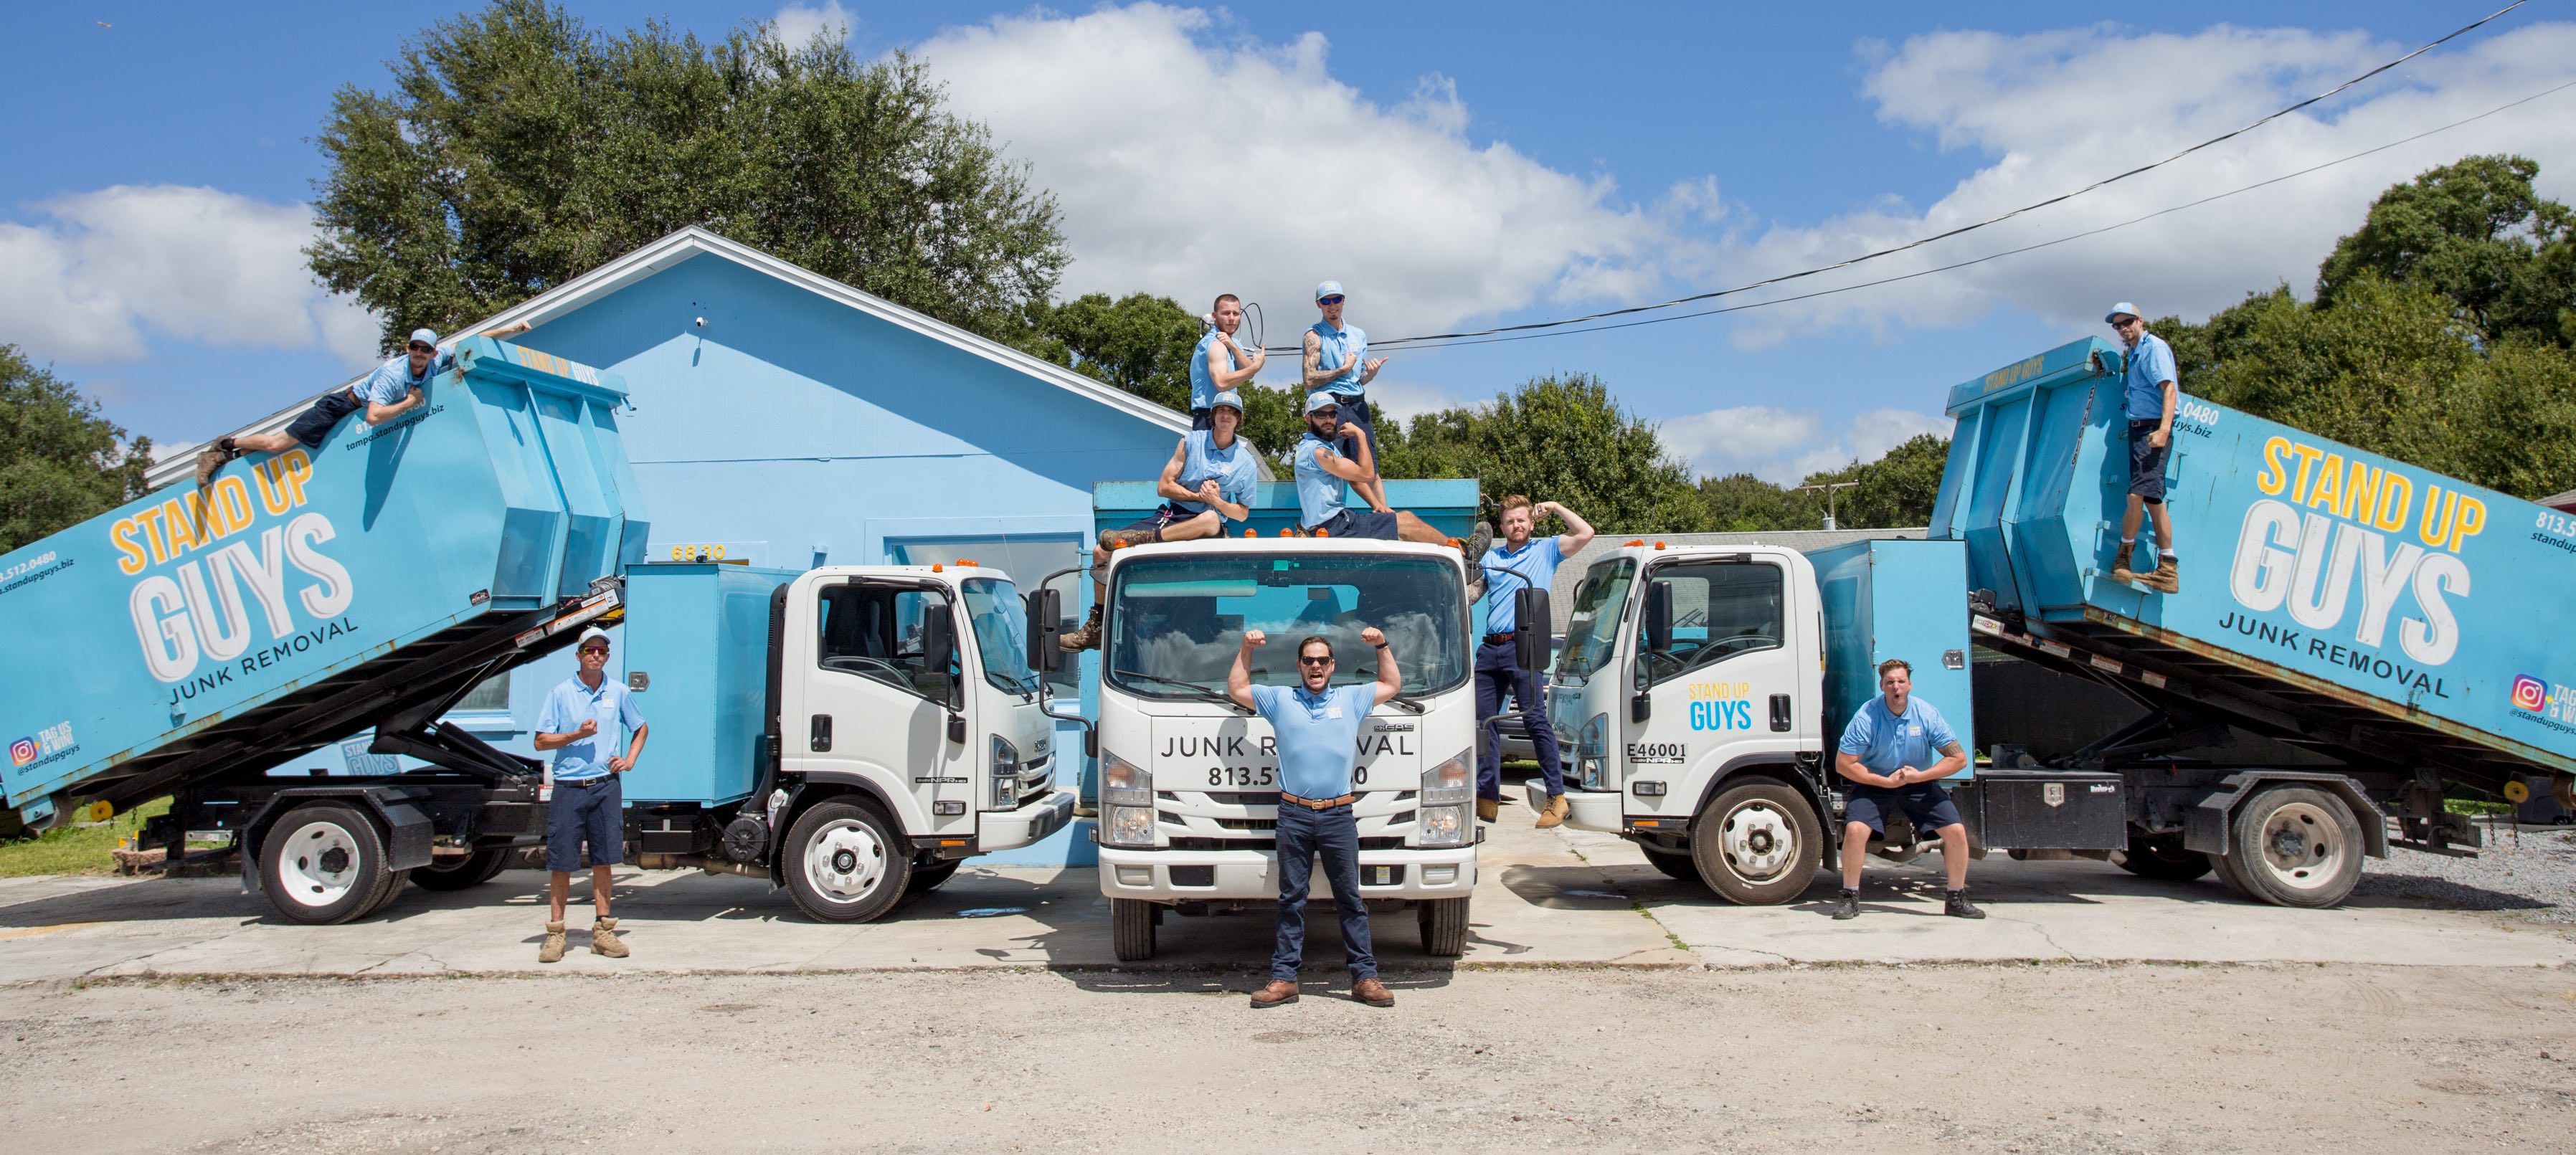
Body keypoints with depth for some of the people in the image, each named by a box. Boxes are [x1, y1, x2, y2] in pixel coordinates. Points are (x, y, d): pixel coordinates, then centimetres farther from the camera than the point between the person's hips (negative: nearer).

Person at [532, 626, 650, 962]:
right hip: (568, 787, -2)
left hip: (605, 786, 2)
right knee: (562, 864, 2)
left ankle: (603, 931, 11)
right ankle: (555, 932, 11)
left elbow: (641, 728, 22)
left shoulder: (618, 693, 8)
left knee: (603, 861, 4)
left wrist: (630, 760, 8)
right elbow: (541, 741, 0)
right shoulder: (560, 693, 1)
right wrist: (577, 735, -14)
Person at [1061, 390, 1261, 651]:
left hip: (1200, 526, -3)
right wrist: (1198, 495, -10)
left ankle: (1142, 538, -38)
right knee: (1101, 552, -7)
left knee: (1212, 519, -42)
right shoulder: (1191, 441, 7)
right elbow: (1164, 486, 4)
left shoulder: (1247, 463, 4)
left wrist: (1216, 501, -11)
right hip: (1170, 514, 3)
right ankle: (1095, 627, 3)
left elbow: (1243, 514, 8)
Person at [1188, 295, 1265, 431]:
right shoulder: (1216, 344, -12)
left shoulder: (1232, 343, 18)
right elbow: (1222, 382, -27)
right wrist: (1256, 367, -20)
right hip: (1209, 416, -10)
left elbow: (1246, 375, 3)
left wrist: (1233, 347, -11)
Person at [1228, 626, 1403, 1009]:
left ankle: (1364, 977, 8)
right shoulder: (1280, 699, 13)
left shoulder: (1352, 698, 15)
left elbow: (1393, 686, 25)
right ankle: (1284, 978, 7)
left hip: (1339, 815, 0)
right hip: (1294, 815, 0)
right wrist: (1246, 649, 13)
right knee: (1291, 899, 4)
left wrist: (1382, 645, 17)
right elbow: (1236, 690, 19)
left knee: (1350, 898, 3)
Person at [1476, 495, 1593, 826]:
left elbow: (1585, 534, -4)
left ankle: (1557, 798, -5)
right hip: (1490, 648, 5)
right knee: (1484, 722, 6)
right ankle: (1487, 797, 14)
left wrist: (1556, 508, 1)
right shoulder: (1491, 557, 20)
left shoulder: (1546, 550, 8)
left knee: (1535, 721, -9)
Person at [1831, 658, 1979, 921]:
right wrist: (1887, 781, -21)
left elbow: (1959, 758, -9)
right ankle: (1850, 898, -8)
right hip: (1876, 782, -2)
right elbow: (1843, 764, -18)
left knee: (1957, 830, -10)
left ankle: (1957, 899, 8)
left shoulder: (1927, 714, -13)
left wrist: (1919, 776, -19)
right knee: (1855, 829, -25)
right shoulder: (1866, 717, -20)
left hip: (1920, 784, 2)